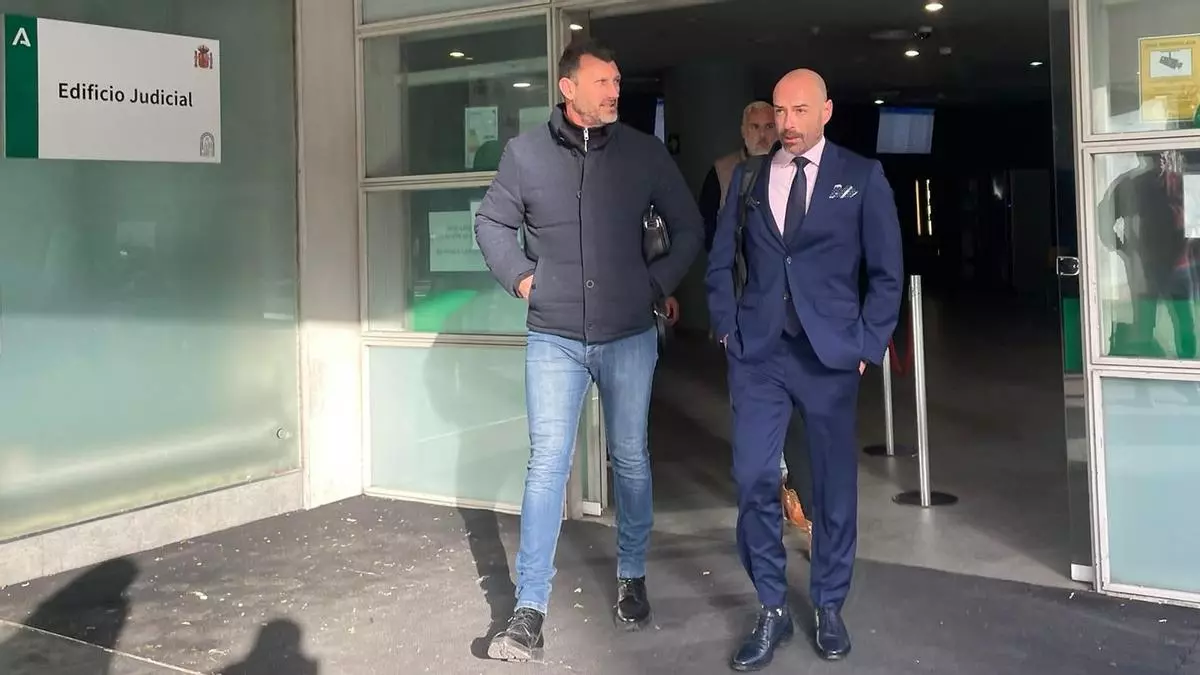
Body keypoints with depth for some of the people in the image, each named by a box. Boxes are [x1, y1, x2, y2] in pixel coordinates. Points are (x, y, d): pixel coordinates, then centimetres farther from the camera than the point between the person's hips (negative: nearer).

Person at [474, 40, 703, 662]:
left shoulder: (644, 152, -2)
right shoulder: (524, 153, -3)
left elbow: (689, 228, 8)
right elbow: (491, 222, 11)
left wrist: (659, 285, 1)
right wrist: (519, 276, 0)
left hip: (629, 337, 1)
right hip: (554, 339, -1)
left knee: (631, 461, 11)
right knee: (546, 465, -3)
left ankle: (633, 578, 32)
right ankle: (529, 612, 4)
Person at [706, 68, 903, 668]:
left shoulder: (862, 177, 2)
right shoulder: (748, 178, 9)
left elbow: (887, 271, 2)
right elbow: (721, 262, 12)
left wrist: (867, 344, -3)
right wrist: (727, 328, 3)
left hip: (831, 353, -1)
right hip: (757, 353, 2)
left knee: (834, 483, 7)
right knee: (753, 479, -2)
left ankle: (829, 608, 25)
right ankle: (772, 611, 14)